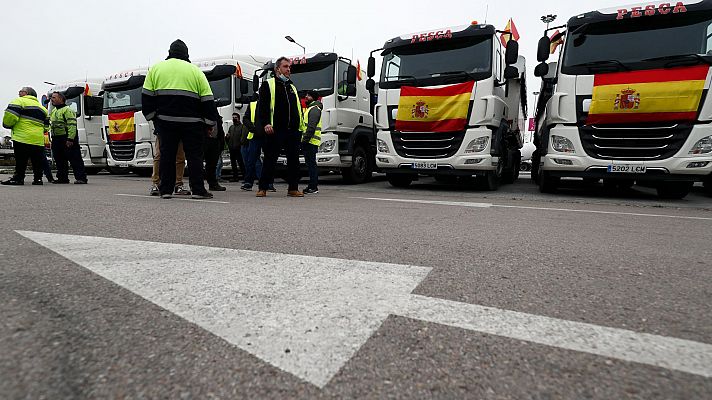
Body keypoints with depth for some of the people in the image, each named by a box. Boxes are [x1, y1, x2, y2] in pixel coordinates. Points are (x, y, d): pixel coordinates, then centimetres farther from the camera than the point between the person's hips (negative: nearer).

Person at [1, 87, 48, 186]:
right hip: (39, 140, 6)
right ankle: (38, 178, 9)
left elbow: (10, 115, -11)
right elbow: (46, 126, 22)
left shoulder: (20, 101, 1)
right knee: (37, 161, 9)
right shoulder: (42, 108, 23)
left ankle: (18, 178, -2)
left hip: (23, 137, -6)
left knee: (20, 159, -3)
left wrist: (7, 125, 6)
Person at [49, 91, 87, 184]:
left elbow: (72, 125, -17)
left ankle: (81, 178, -9)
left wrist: (70, 139, -24)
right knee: (59, 160, 11)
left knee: (75, 159, -9)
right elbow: (51, 125, 28)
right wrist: (52, 138, 20)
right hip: (56, 140, 9)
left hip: (67, 139, -9)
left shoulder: (67, 110, -9)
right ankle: (62, 178, 18)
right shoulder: (53, 111, 21)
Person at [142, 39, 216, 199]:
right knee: (194, 155, 1)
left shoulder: (156, 68, 13)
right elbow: (207, 100, 4)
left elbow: (146, 96, 9)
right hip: (192, 122, -2)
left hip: (165, 120, 2)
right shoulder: (196, 71, 9)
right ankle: (198, 190, -1)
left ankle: (166, 189, 9)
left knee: (166, 154, 7)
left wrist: (151, 117, 18)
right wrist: (211, 123, 7)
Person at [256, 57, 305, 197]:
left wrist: (301, 125, 14)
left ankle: (293, 188, 11)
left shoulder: (292, 87, 25)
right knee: (270, 159, -2)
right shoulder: (268, 85, 7)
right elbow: (262, 106, -3)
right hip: (275, 130, -5)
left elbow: (299, 108, 25)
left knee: (294, 160, 4)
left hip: (293, 130, 5)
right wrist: (265, 123, -15)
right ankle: (263, 188, 6)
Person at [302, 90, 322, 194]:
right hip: (308, 141, 10)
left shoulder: (314, 109, -8)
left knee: (311, 164, -10)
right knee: (310, 164, 11)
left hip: (311, 141, -10)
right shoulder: (309, 108, 26)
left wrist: (305, 139, -22)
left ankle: (313, 187, -9)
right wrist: (304, 140, 20)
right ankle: (312, 186, 15)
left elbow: (311, 127, -19)